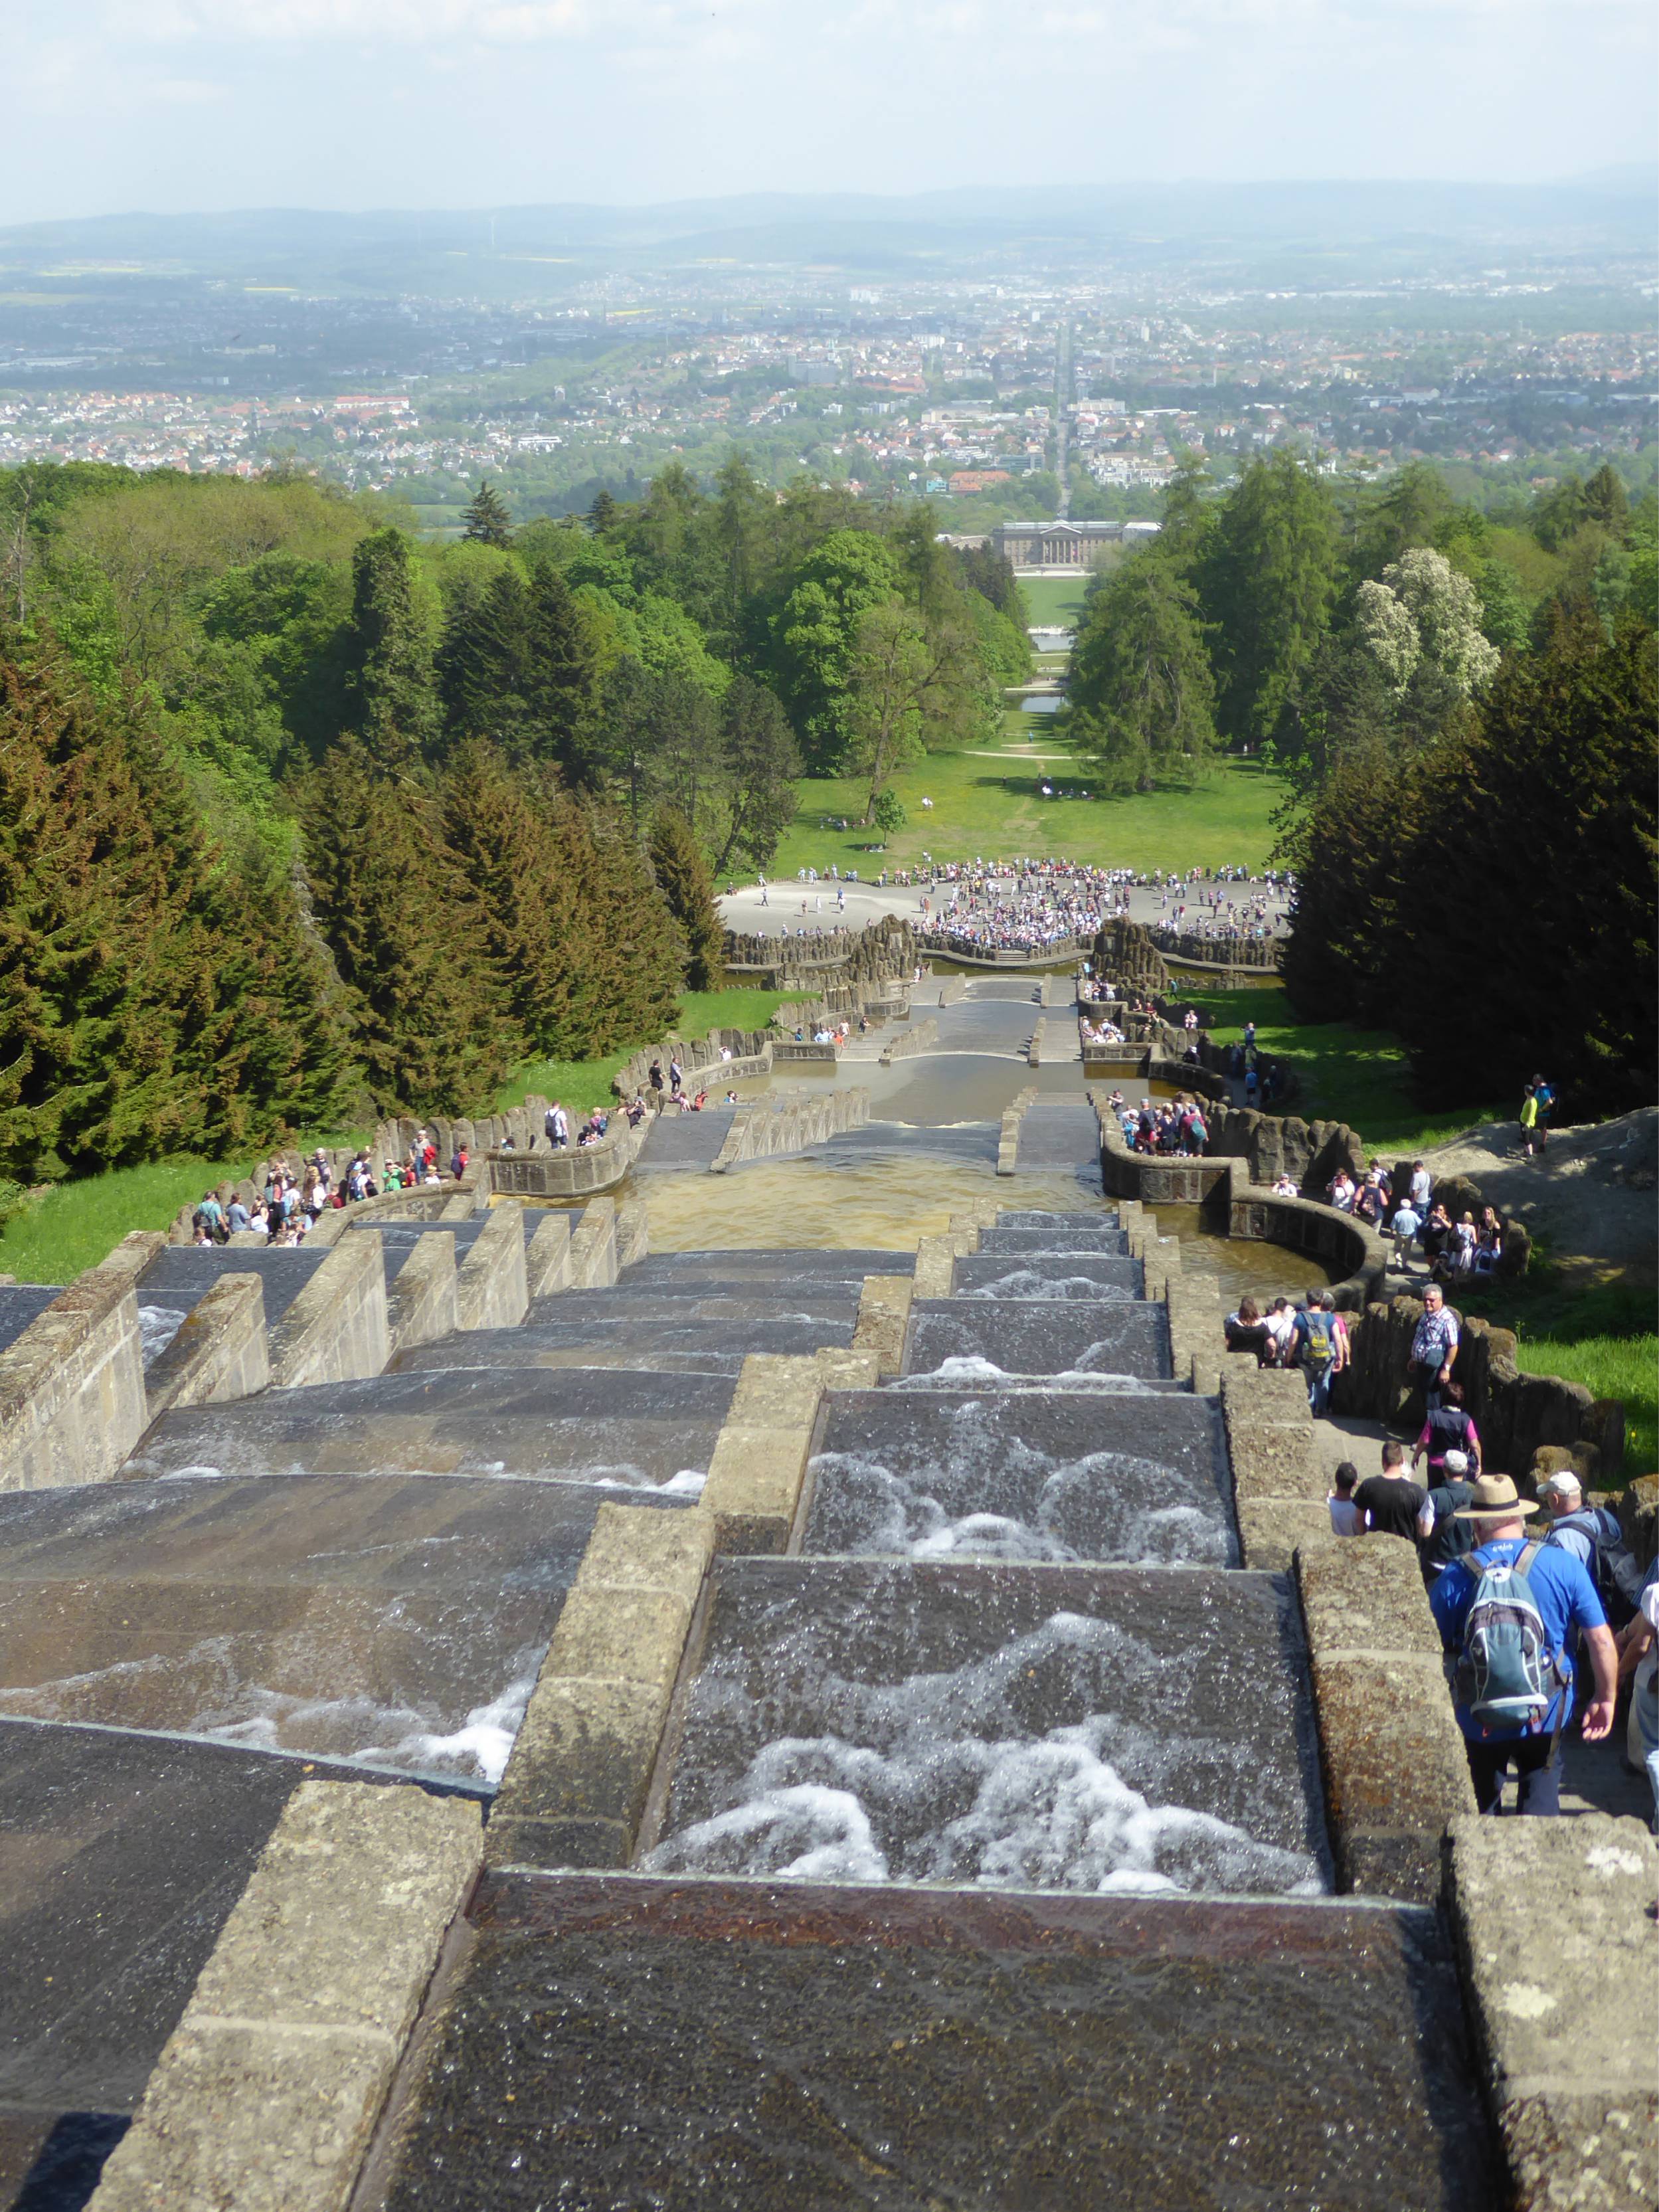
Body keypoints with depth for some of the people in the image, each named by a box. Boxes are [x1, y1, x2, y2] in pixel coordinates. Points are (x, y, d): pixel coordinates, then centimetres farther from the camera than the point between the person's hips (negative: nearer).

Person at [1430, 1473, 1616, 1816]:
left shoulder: (1455, 1578, -10)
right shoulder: (1563, 1565, -8)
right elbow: (1601, 1640, -6)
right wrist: (1605, 1697, 8)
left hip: (1480, 1722, 0)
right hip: (1547, 1717, 0)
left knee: (1484, 1804, 19)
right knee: (1540, 1806, 14)